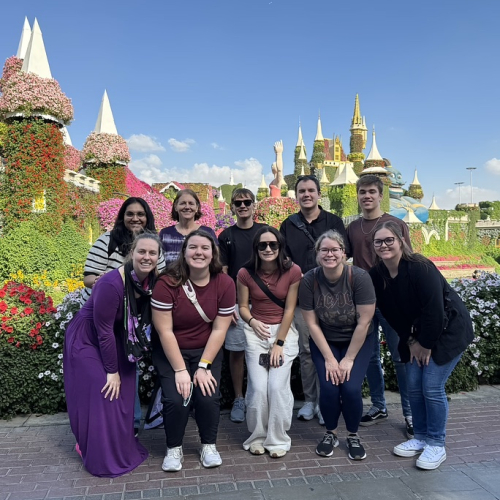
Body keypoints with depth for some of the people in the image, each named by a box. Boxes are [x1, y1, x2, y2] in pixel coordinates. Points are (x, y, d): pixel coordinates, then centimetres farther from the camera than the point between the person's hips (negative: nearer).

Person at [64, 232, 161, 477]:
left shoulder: (153, 280, -13)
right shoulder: (112, 283, -33)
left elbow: (145, 317, 0)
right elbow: (103, 330, -26)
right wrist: (112, 370, -18)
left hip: (116, 338, 6)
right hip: (87, 339, -6)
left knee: (123, 394, 8)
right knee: (102, 396, -4)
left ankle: (123, 446, 30)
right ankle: (103, 457, 17)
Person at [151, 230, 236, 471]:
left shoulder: (225, 283, -13)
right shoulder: (167, 283, -19)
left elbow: (219, 329, -10)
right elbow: (164, 331, -17)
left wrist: (203, 366, -14)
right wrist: (180, 370, -17)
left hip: (206, 350, 1)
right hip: (170, 351, -1)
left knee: (208, 396, -15)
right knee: (175, 399, -16)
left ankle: (209, 445, 15)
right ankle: (174, 448, 14)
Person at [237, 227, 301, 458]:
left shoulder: (293, 271, -10)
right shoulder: (246, 273, -6)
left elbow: (289, 309, -8)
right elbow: (243, 306, 2)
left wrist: (279, 343, -10)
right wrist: (252, 322, -19)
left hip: (285, 331, -1)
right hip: (256, 332, 1)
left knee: (278, 386, -12)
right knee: (258, 387, -9)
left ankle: (278, 439, 9)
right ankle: (257, 436, 15)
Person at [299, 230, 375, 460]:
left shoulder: (359, 277, -24)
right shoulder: (309, 280, -19)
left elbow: (364, 322, -19)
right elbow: (312, 323, -13)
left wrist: (349, 359, -15)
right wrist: (329, 358, -13)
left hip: (358, 341, -1)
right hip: (324, 342, 1)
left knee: (351, 388, -16)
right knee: (328, 388, -15)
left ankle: (353, 436, 14)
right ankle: (330, 433, 16)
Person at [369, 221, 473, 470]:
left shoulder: (420, 268, -27)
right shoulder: (377, 275, -8)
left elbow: (434, 311, -26)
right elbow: (390, 313, 1)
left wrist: (425, 344, -17)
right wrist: (410, 341, -1)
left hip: (447, 330, -6)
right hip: (415, 335, 6)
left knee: (432, 388, -6)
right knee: (414, 387, 6)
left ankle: (436, 445, 11)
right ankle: (421, 437, 24)